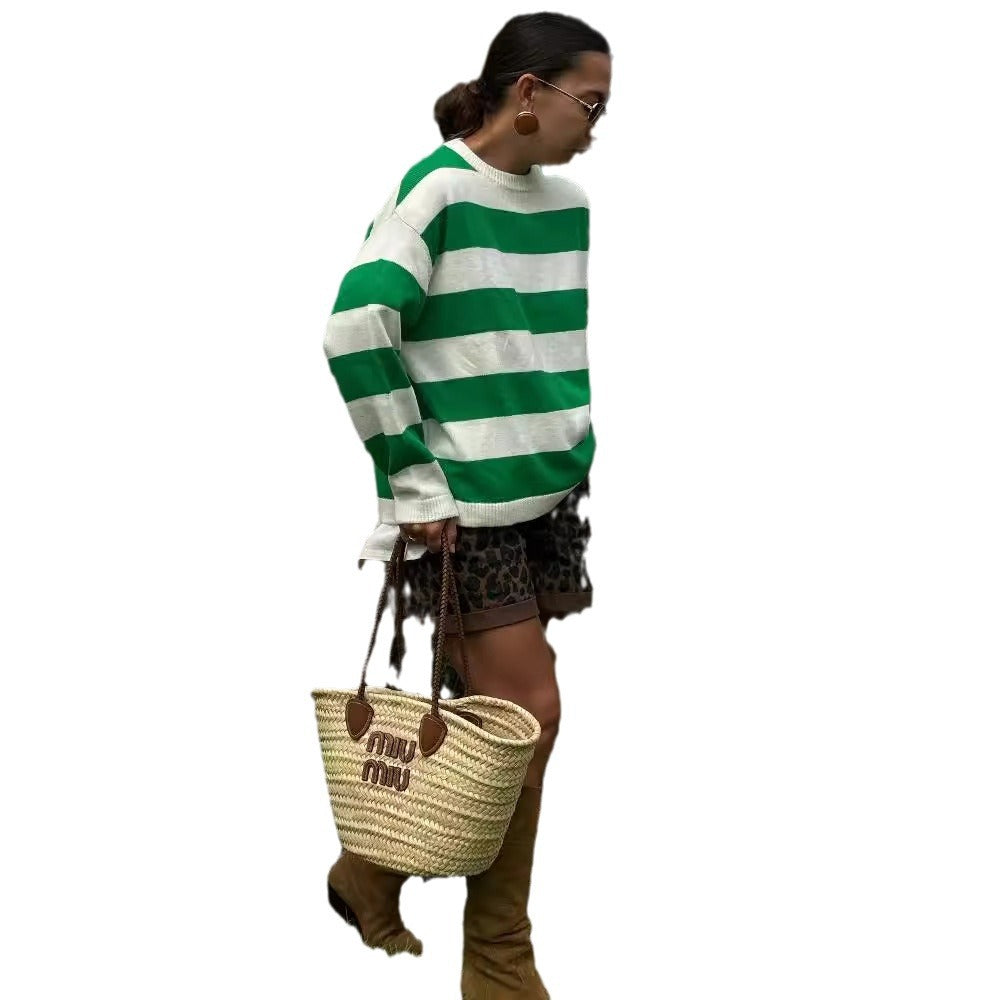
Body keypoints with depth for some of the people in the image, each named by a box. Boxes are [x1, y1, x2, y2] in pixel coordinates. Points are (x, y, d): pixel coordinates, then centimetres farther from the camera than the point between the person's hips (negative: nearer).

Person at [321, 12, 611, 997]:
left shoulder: (569, 204, 9)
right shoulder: (438, 189, -12)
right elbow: (355, 329, -19)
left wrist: (583, 452, 15)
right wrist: (415, 479, -16)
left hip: (548, 495, 7)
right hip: (464, 506, -7)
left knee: (480, 712, 10)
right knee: (527, 716, -6)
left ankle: (371, 872, 28)